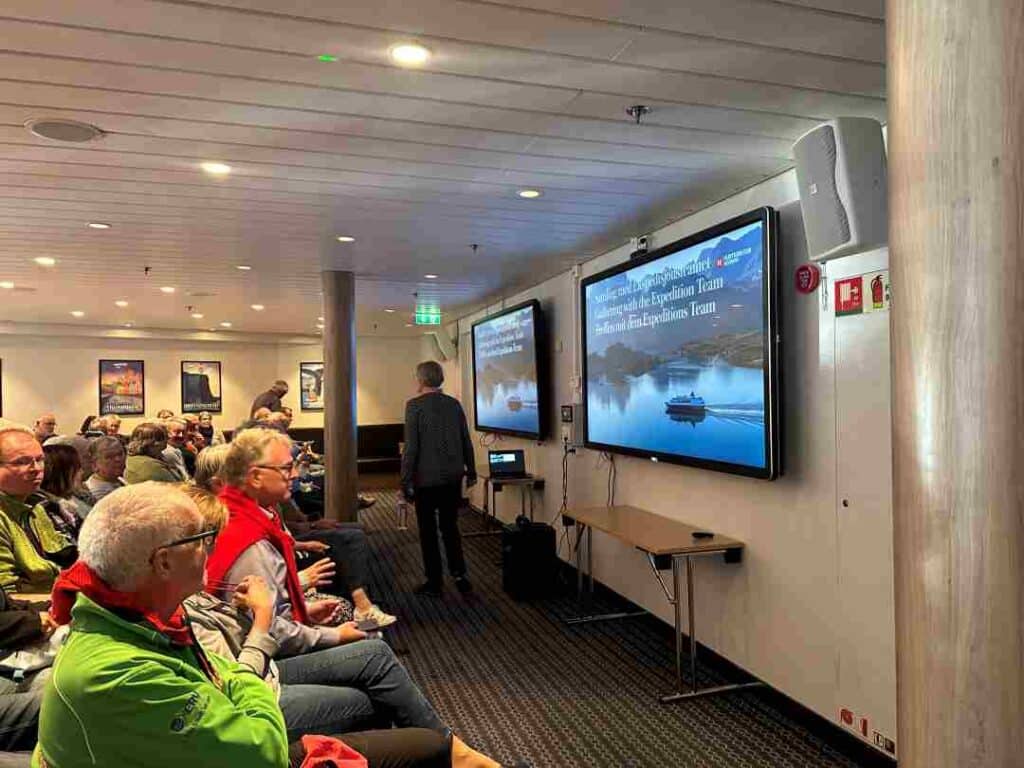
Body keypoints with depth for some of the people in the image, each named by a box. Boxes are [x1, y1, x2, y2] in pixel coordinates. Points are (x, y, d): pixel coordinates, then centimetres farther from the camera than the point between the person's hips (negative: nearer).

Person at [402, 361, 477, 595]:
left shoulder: (414, 405, -11)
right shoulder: (454, 404, 4)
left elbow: (411, 447, -14)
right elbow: (466, 442, 8)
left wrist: (405, 481, -8)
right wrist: (471, 471, 19)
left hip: (426, 479, -4)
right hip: (452, 477, 5)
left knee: (428, 530, 8)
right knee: (450, 526, 17)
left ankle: (434, 581, 14)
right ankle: (459, 573, 8)